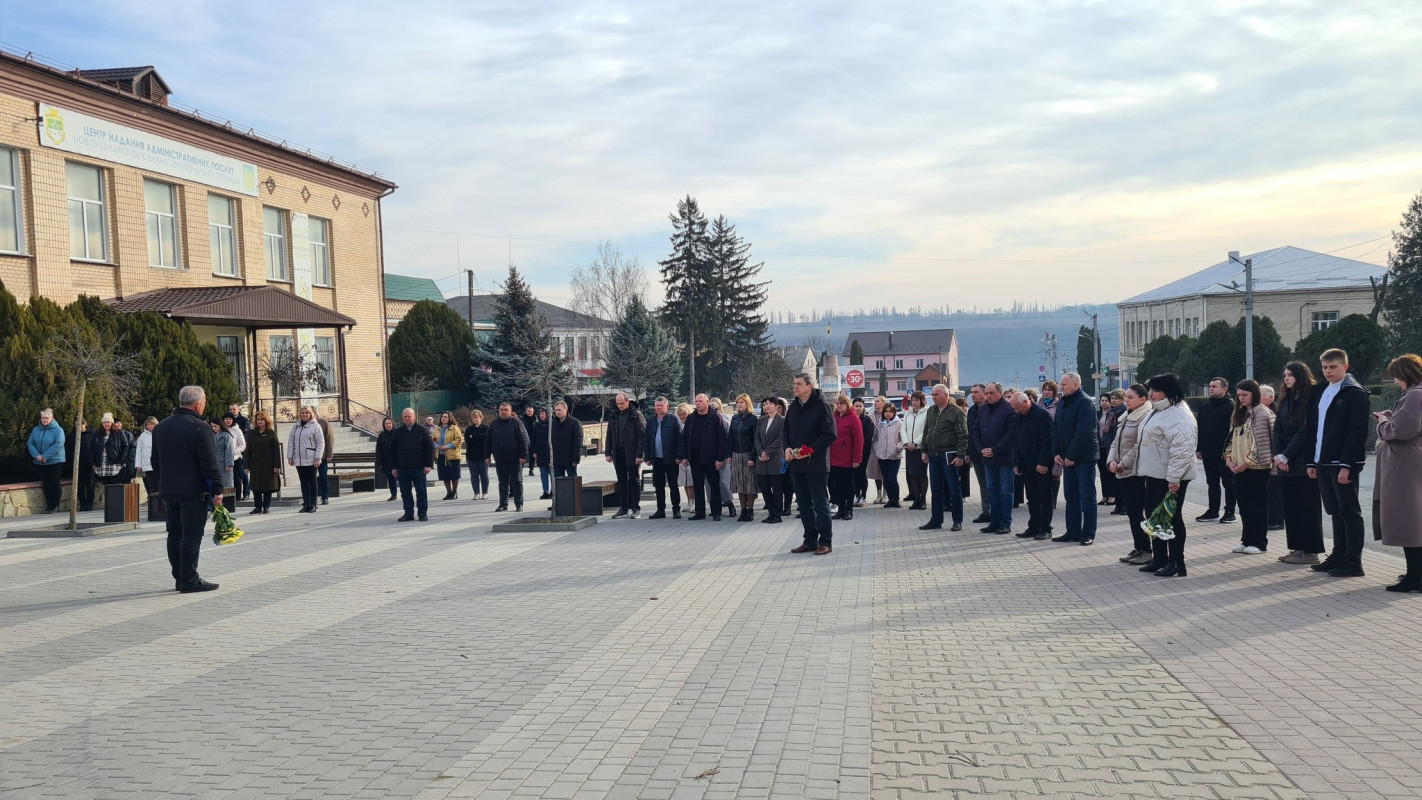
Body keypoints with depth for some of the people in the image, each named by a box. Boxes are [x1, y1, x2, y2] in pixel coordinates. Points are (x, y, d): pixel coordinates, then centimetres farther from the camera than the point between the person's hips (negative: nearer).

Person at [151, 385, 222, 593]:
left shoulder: (161, 427, 12)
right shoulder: (200, 427, -13)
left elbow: (156, 461, 19)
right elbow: (209, 463, -15)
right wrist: (217, 489, -11)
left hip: (168, 490, 7)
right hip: (193, 491, -7)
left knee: (175, 534, 12)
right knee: (191, 535, -4)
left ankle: (179, 578, 17)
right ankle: (189, 580, -3)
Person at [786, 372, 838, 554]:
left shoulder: (821, 405, -9)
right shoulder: (793, 407, 12)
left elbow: (829, 435, -13)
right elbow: (787, 431, 19)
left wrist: (810, 450, -20)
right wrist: (787, 448, 0)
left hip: (816, 463, -7)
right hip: (796, 464, 7)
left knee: (820, 504, -1)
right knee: (804, 504, 11)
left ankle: (826, 542, 7)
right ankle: (810, 541, 20)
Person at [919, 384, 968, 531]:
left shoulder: (956, 412, -9)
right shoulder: (931, 411, 12)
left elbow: (962, 436, -12)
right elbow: (926, 432, 19)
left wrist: (960, 455, -17)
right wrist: (924, 451, 14)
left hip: (949, 455, -6)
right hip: (933, 456, 7)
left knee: (954, 489, 1)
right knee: (936, 490, 11)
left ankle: (957, 521, 9)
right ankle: (936, 520, 18)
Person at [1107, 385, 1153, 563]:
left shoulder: (1146, 418, -14)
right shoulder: (1126, 417, 15)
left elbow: (1139, 447, -19)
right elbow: (1116, 441, 16)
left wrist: (1122, 464, -13)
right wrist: (1111, 461, 0)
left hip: (1137, 473, -9)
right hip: (1123, 473, 9)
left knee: (1136, 513, -5)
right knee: (1131, 513, 12)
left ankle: (1145, 550, 5)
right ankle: (1138, 549, 19)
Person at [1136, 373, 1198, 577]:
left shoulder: (1178, 415, -18)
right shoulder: (1157, 411, 16)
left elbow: (1181, 450, -25)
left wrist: (1174, 478, -27)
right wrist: (1144, 470, 23)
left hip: (1169, 478, -11)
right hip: (1153, 475, 11)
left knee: (1171, 518, -3)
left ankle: (1176, 563, 5)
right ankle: (1159, 558, 26)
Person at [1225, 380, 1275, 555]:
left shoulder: (1263, 414, -10)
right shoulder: (1238, 413, 14)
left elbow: (1262, 442, -15)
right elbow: (1232, 437, 15)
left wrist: (1247, 462, -15)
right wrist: (1229, 458, 2)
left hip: (1257, 467, -7)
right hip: (1239, 467, 7)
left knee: (1258, 505, 1)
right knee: (1244, 505, 10)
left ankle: (1259, 543, 8)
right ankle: (1247, 540, 18)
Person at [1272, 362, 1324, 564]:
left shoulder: (1312, 399, -8)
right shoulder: (1285, 400, 14)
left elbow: (1305, 432, -14)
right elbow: (1278, 429, 11)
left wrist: (1286, 456, -14)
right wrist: (1278, 455, -3)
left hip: (1304, 462, -7)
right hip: (1286, 463, 7)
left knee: (1307, 506, -2)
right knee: (1290, 506, 8)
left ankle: (1310, 551, 2)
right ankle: (1297, 548, 14)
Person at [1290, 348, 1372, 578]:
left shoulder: (1355, 393, -9)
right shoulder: (1321, 393, 15)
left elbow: (1357, 432, -15)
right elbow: (1312, 429, 16)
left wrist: (1346, 465, -20)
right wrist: (1312, 461, 12)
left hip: (1344, 464, -7)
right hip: (1324, 463, 7)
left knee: (1349, 512, -2)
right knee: (1336, 512, 13)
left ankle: (1353, 563, 3)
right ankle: (1338, 557, 20)